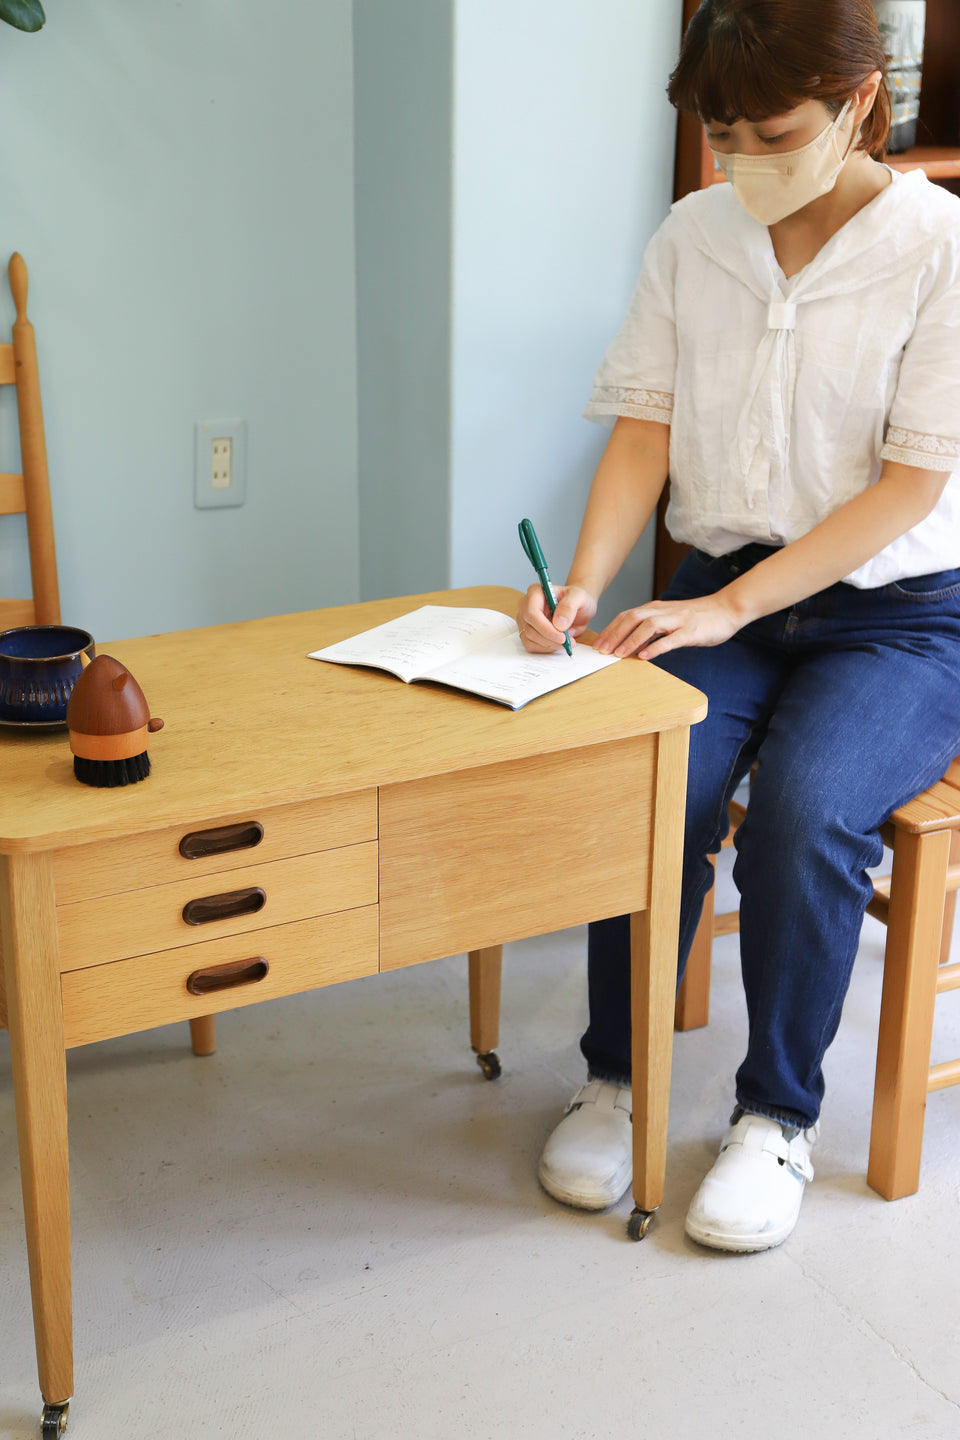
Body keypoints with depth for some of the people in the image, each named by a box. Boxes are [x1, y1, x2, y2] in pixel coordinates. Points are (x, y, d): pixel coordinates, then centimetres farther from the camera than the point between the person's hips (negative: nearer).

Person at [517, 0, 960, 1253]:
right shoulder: (694, 236, 5)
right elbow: (644, 432, 3)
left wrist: (731, 604, -20)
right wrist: (585, 585, -15)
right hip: (722, 598, 3)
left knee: (806, 811, -30)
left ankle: (779, 1115, -7)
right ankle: (616, 1077, -2)